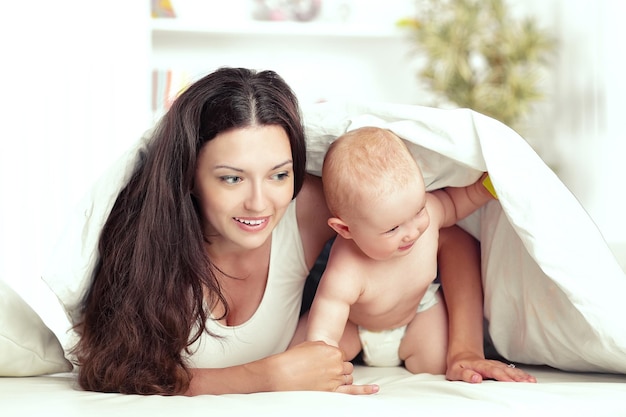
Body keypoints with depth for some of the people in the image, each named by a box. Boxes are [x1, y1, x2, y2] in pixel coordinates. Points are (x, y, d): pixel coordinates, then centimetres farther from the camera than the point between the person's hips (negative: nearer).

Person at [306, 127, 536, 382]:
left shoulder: (426, 211, -31)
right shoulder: (345, 276, -48)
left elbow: (452, 203, -4)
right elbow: (322, 340, -45)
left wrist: (481, 190, -22)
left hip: (419, 309, 2)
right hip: (353, 324, -2)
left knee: (437, 364, -17)